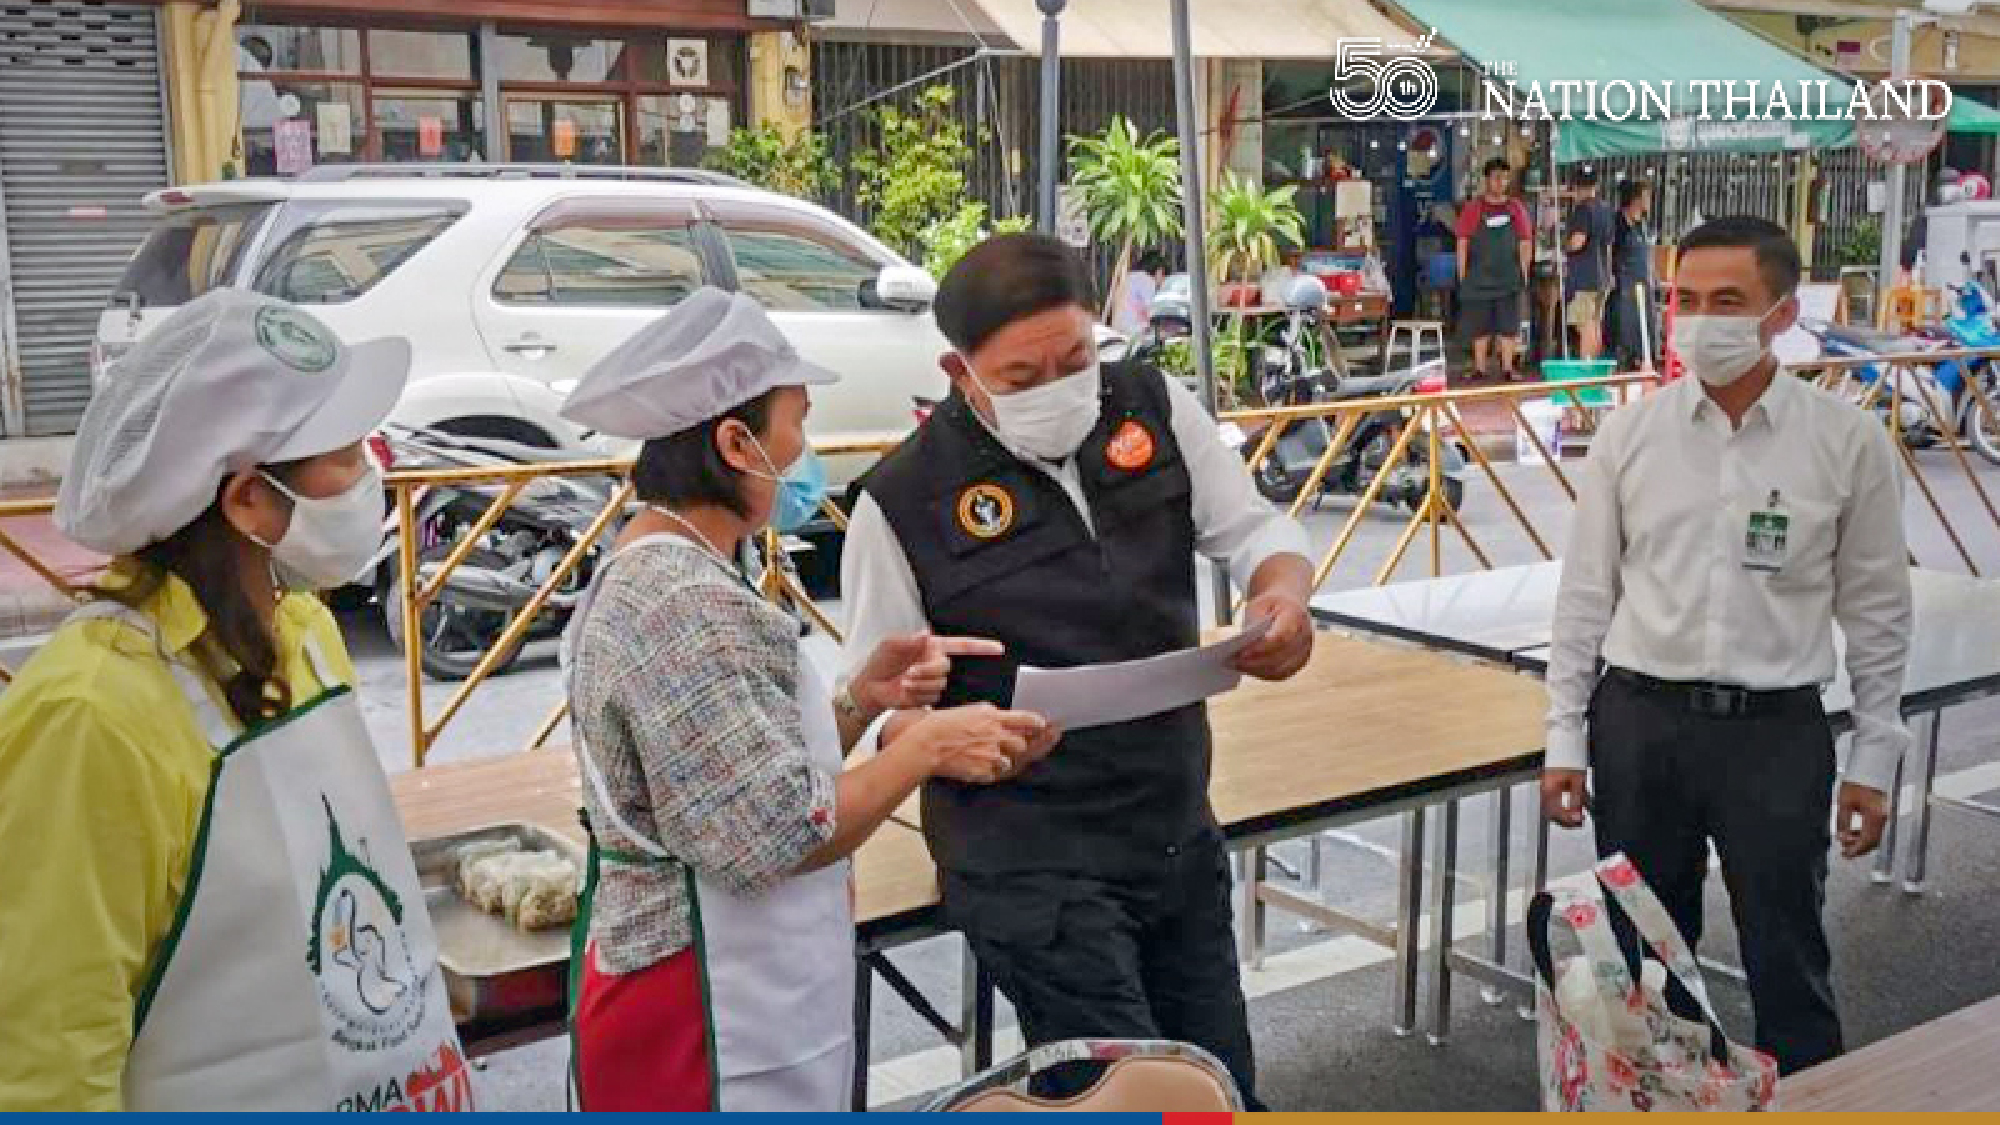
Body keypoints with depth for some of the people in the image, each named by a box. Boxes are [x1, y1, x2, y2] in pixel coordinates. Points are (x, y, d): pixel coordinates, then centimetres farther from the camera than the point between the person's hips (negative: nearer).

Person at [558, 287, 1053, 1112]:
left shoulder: (653, 577, 8)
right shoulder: (688, 605, -23)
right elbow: (776, 838, -23)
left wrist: (863, 698, 0)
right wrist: (925, 746, -14)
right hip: (710, 1031, -9)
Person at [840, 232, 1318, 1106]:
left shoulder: (1155, 409, -2)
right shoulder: (906, 503, -13)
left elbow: (1252, 527, 5)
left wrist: (1285, 595, -18)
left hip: (1181, 833, 6)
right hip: (1032, 865, -5)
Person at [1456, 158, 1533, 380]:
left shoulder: (1516, 209, 7)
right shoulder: (1472, 209, 1)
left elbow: (1525, 244, 9)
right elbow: (1462, 244, 1)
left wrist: (1523, 275, 3)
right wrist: (1462, 277, -4)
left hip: (1509, 280, 1)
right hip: (1479, 279, -1)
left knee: (1508, 329, 1)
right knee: (1480, 330, 3)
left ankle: (1507, 370, 7)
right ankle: (1479, 371, 10)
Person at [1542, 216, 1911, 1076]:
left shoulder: (1847, 441, -3)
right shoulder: (1629, 434, 0)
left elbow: (1876, 611, 2)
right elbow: (1586, 595, 4)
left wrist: (1873, 761, 3)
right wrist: (1565, 739, 3)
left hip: (1777, 728, -2)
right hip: (1639, 721, 2)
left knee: (1787, 963, 8)